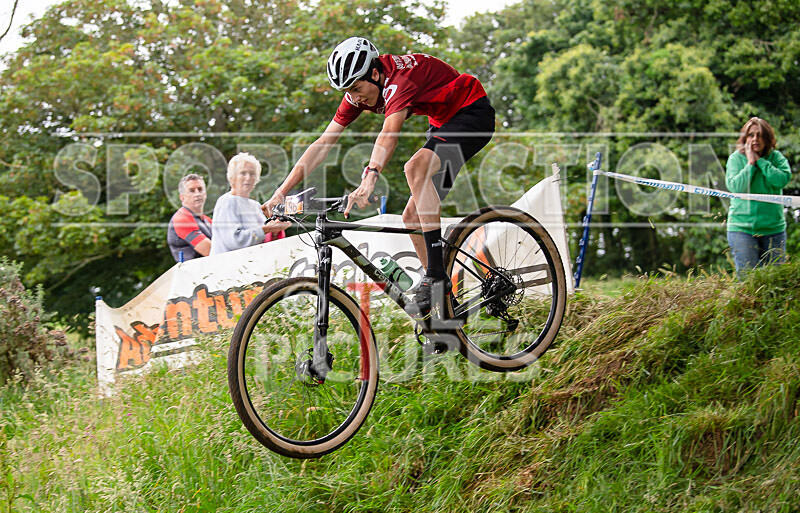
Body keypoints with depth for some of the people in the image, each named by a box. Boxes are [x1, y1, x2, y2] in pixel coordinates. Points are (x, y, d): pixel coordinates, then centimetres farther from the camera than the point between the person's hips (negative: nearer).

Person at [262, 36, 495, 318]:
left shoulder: (399, 78, -31)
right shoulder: (359, 90, -7)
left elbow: (389, 134, -48)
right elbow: (322, 144, -6)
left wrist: (369, 180, -63)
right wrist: (281, 192, -13)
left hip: (474, 114, -9)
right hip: (443, 123, 9)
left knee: (415, 167, -33)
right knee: (413, 217, 0)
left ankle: (436, 275, -33)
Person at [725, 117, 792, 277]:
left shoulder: (776, 157, 5)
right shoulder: (736, 158, 1)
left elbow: (783, 179, -14)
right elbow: (735, 187, -12)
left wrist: (760, 161, -11)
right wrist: (750, 163, -11)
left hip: (773, 227, 2)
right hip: (742, 227, -2)